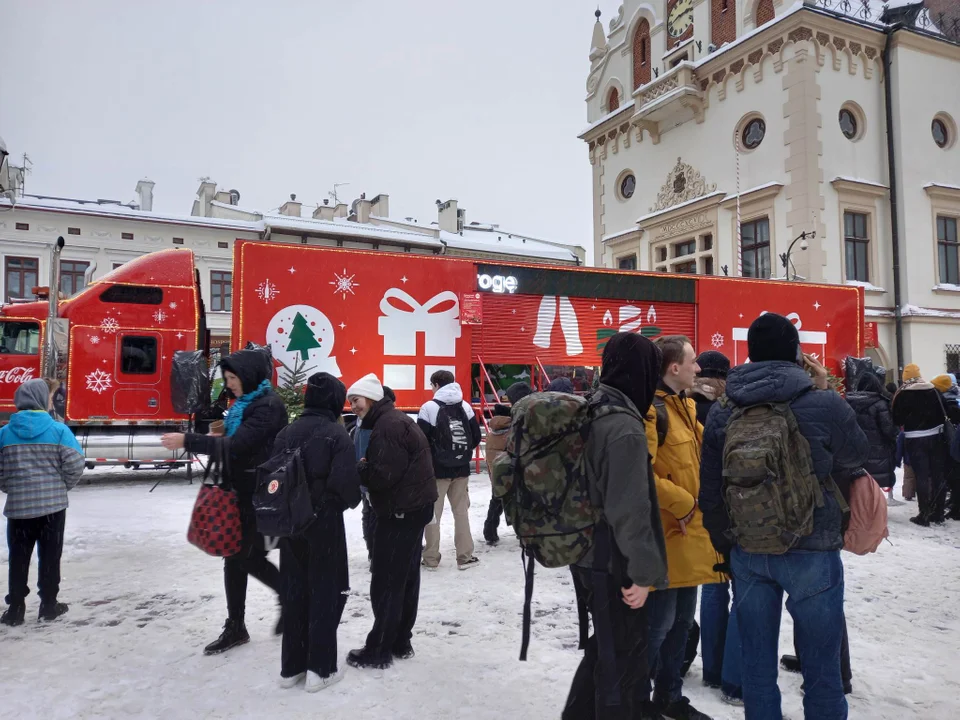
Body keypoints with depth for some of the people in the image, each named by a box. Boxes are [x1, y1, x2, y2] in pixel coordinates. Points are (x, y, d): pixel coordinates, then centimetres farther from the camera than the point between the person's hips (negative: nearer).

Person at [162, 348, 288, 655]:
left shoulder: (268, 406, -18)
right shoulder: (246, 402, 13)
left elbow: (236, 446, -26)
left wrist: (188, 441, -24)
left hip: (260, 495, -9)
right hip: (240, 492, 9)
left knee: (250, 557, 0)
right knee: (234, 558, 11)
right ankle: (235, 627, 21)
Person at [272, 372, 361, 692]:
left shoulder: (286, 433, 3)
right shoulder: (336, 434, -14)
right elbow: (345, 483, -21)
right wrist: (350, 502, 0)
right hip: (324, 522, -5)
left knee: (294, 591, 15)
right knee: (325, 592, 7)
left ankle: (291, 666, 24)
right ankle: (320, 668, 13)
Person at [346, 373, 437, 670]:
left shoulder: (387, 425, -18)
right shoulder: (396, 420, 16)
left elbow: (383, 475, -25)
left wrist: (357, 470, -8)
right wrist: (365, 467, 1)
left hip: (401, 511, -11)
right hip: (412, 507, 11)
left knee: (386, 581, -3)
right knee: (405, 578, 15)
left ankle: (379, 650, 6)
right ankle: (400, 642, 24)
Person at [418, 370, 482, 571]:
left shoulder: (429, 407, -11)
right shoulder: (465, 406, 3)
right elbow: (476, 437, 6)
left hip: (437, 469, -4)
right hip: (461, 468, 4)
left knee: (433, 513, 6)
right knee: (461, 511, 11)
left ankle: (431, 558, 12)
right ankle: (465, 556, 14)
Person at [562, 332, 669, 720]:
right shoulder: (625, 428, -23)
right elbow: (631, 510, -25)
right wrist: (644, 571, -17)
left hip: (587, 554, 9)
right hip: (614, 562, -9)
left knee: (606, 645, 24)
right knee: (624, 656, 8)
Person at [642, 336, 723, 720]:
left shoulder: (685, 405, 14)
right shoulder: (650, 409, -18)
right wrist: (682, 503, -18)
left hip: (690, 529, 9)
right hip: (665, 533, -9)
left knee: (682, 620, 18)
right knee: (659, 623, 0)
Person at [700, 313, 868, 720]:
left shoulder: (721, 416, -3)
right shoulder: (826, 406, -14)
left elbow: (710, 496, 2)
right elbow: (856, 458, 7)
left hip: (747, 553, 3)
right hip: (812, 553, -3)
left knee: (756, 665, 14)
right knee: (821, 667, 12)